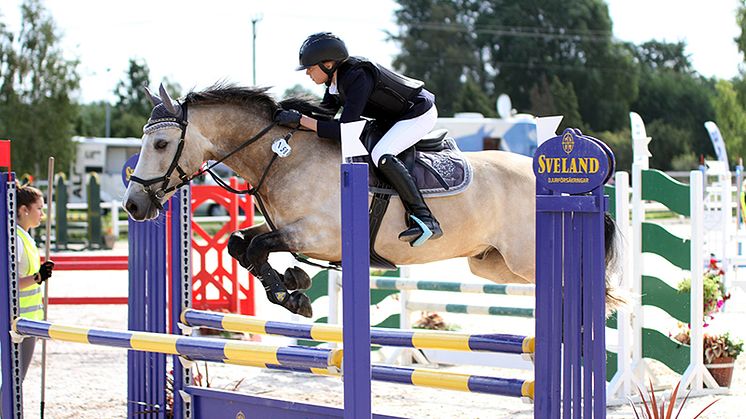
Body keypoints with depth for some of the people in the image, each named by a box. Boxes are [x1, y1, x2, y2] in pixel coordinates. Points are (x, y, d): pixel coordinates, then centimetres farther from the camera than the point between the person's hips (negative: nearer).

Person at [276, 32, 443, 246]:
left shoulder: (357, 78, -32)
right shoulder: (336, 76, -4)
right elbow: (325, 112, 6)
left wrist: (301, 120, -33)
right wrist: (295, 116, -8)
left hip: (420, 114, -11)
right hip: (396, 115, 11)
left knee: (380, 155, -29)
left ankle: (426, 220, -29)